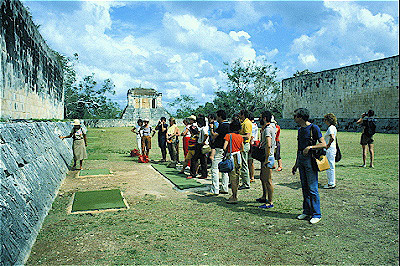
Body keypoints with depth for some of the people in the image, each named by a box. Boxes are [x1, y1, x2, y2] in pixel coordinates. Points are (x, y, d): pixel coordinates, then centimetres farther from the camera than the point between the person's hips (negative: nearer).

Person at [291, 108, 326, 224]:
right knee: (304, 187, 11)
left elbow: (324, 144, -11)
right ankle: (307, 211, 20)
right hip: (301, 158, 8)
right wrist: (296, 164, 22)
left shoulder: (314, 128, -8)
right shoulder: (300, 130, 15)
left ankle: (316, 214, 5)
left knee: (312, 188, -5)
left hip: (310, 159, -8)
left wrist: (310, 147, -20)